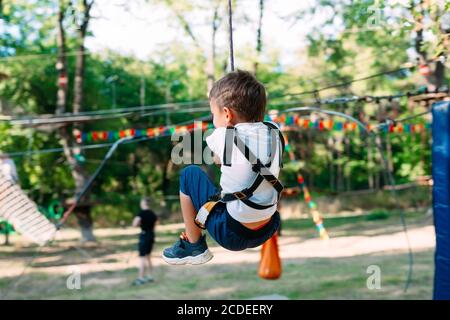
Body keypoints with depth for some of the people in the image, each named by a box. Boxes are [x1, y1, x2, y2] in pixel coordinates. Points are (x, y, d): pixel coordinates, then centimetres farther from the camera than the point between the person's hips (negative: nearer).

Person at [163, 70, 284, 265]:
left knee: (189, 174, 10)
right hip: (268, 232, 6)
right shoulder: (274, 133, -3)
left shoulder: (223, 136, -14)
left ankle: (194, 246, 16)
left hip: (232, 236, -6)